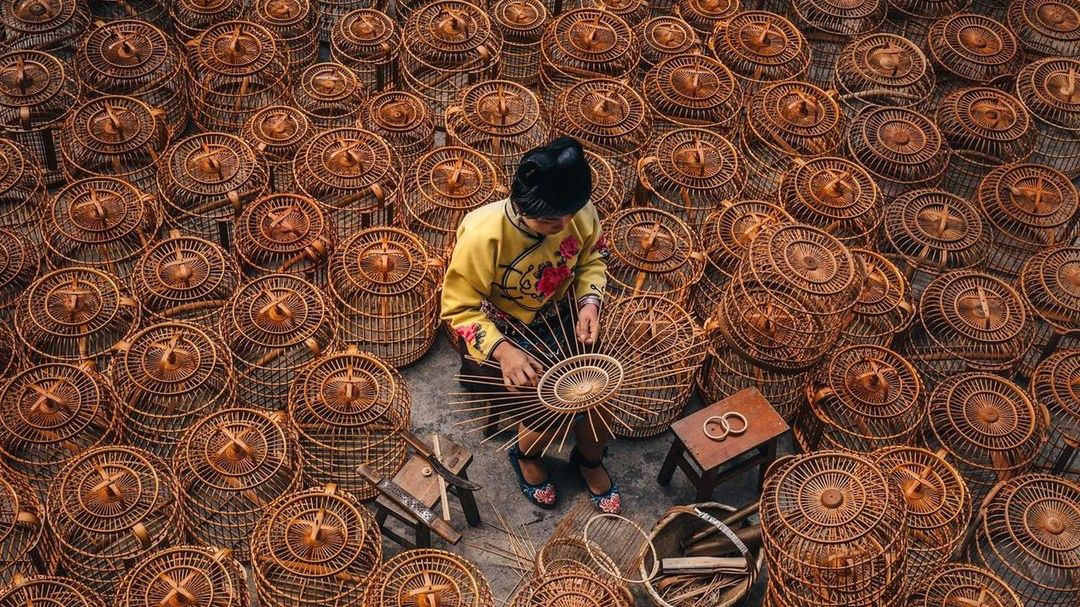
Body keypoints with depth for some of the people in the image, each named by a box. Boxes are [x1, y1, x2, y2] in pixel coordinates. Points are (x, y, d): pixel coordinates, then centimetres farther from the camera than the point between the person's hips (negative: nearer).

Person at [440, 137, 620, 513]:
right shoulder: (483, 235, -32)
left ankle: (590, 460, 19)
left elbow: (592, 259, 3)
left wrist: (589, 302, -16)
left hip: (558, 319, 4)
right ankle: (526, 456, 15)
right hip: (499, 332, -4)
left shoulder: (579, 213, -19)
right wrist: (502, 349, -35)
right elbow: (460, 309, -21)